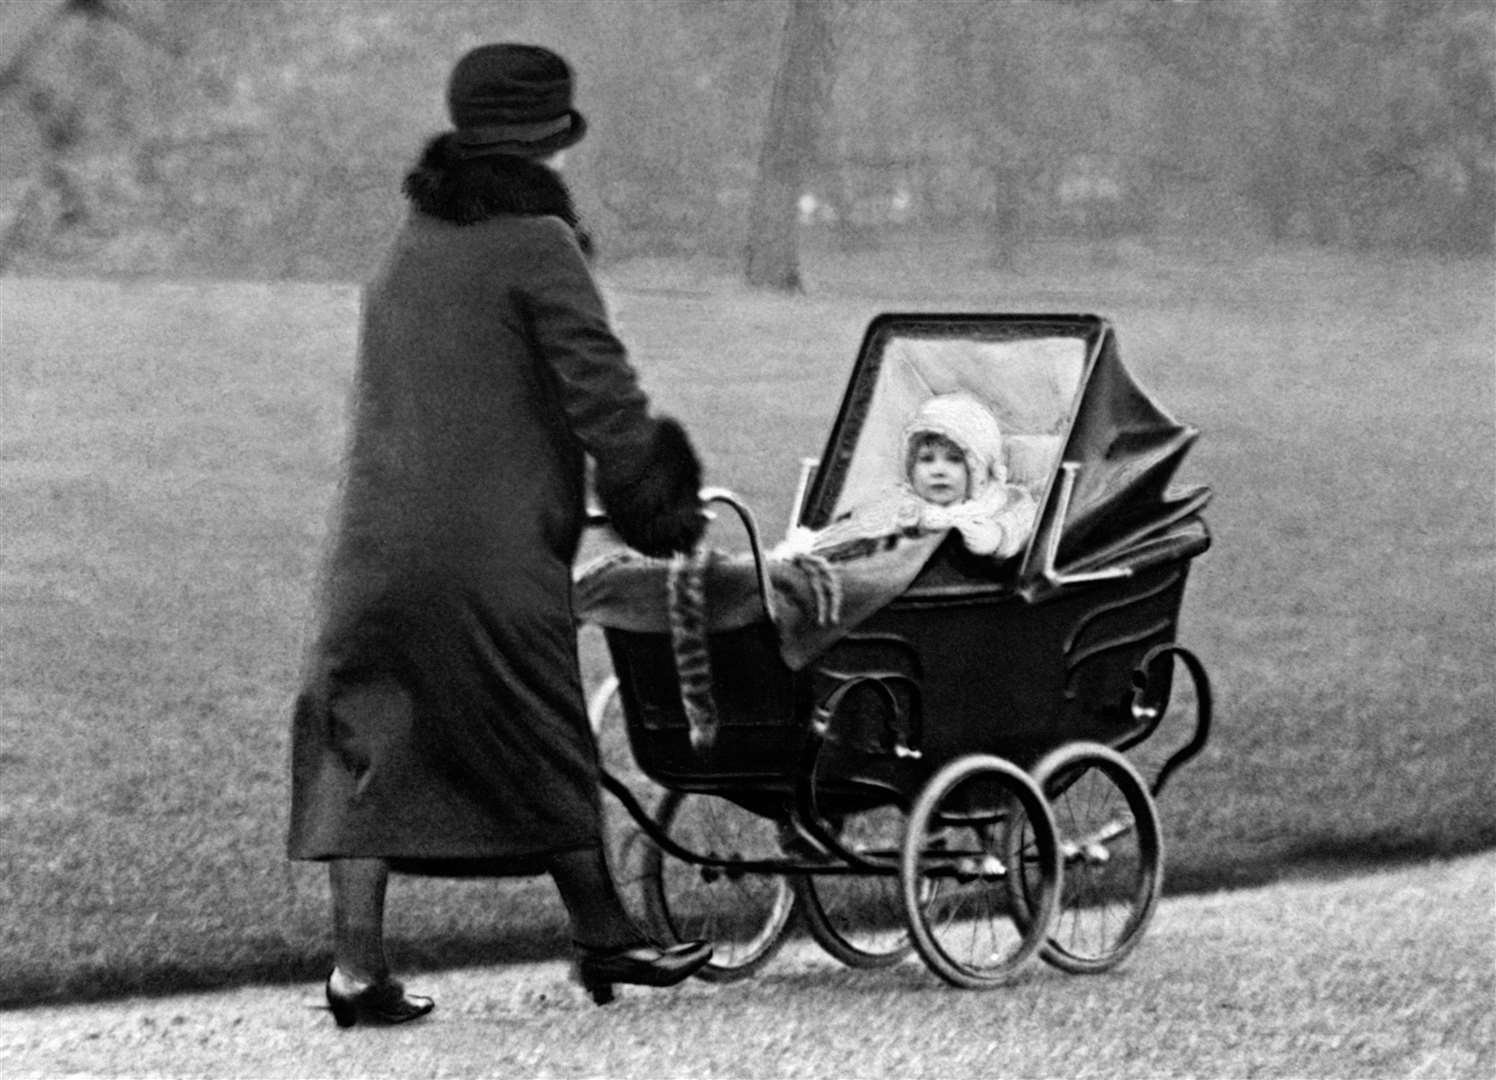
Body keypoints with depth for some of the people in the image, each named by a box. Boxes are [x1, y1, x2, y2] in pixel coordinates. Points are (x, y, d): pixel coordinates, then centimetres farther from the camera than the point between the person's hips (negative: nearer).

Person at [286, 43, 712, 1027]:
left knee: (366, 743, 4)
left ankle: (359, 965, -2)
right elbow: (601, 390, -11)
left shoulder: (412, 247, 18)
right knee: (541, 741, 6)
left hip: (376, 534, 6)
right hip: (489, 547, -6)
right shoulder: (534, 244, -6)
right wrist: (661, 509, -1)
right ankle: (603, 937, 17)